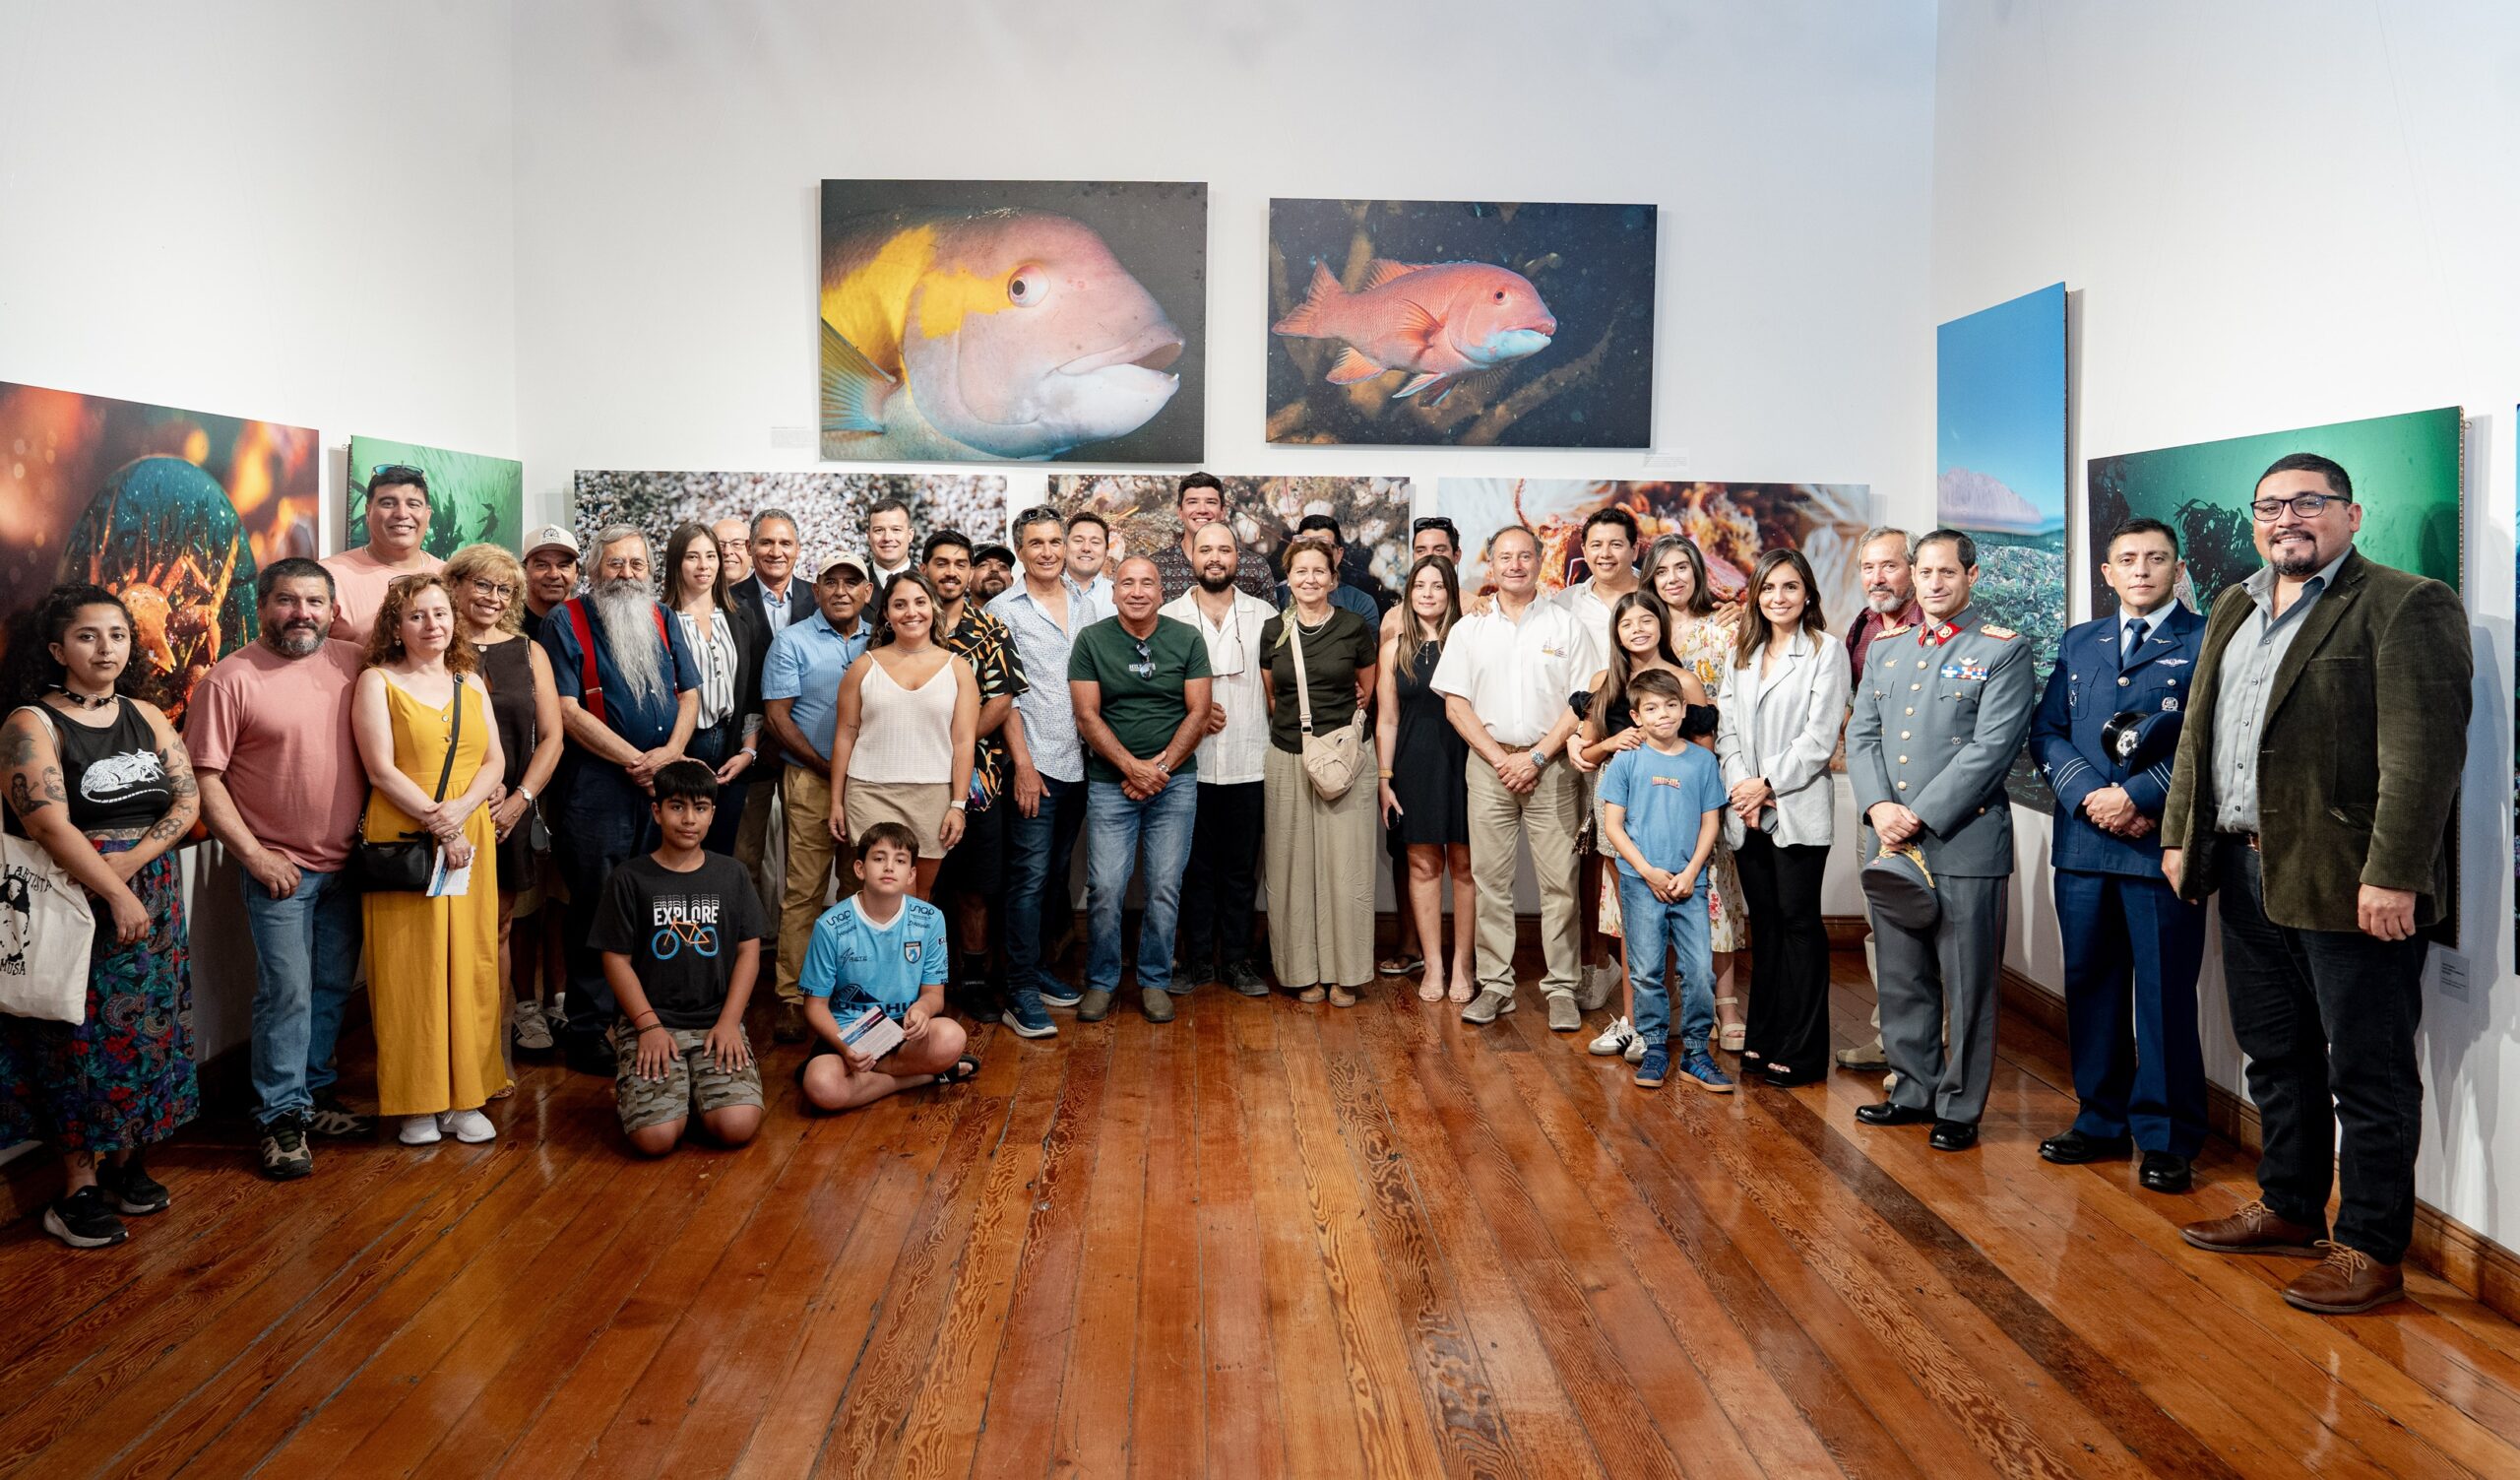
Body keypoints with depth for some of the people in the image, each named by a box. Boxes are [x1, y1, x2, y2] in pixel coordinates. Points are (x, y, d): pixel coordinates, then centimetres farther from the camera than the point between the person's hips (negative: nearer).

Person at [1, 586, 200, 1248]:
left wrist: (131, 860, -14)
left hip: (153, 898, 5)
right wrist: (117, 895, -22)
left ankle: (128, 1159, 23)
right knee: (82, 1039, 0)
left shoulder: (147, 717, 9)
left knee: (144, 1032, 10)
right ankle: (79, 1186, 9)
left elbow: (187, 802, 2)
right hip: (77, 907, -5)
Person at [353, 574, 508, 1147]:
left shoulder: (471, 683, 14)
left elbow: (494, 762, 7)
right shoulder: (378, 681, 1)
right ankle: (417, 1104, 7)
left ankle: (465, 1097, 13)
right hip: (403, 842, -4)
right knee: (408, 968, -1)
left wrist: (460, 810, -11)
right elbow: (381, 769, -9)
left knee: (469, 965, 5)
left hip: (469, 841, 4)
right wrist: (437, 824, -14)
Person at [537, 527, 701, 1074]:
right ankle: (587, 1030, 8)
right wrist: (635, 760, -12)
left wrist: (670, 752, -6)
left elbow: (689, 692, 12)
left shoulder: (662, 620, 14)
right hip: (595, 789, -5)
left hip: (662, 785, 5)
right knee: (597, 911, -1)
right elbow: (567, 710, -10)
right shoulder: (567, 622, -3)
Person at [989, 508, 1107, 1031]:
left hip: (1079, 762, 5)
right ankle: (1021, 993, -2)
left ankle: (1040, 967, 25)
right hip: (1035, 763, -5)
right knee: (1030, 877, -6)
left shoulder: (1088, 606, 11)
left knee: (1057, 873, 13)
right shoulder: (1003, 611, -3)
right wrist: (1023, 763, -13)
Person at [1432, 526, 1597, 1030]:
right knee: (1490, 878, 2)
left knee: (1559, 880, -3)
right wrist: (1499, 759, -6)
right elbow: (1455, 704, 4)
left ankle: (1561, 988, 3)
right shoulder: (1469, 630, 10)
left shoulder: (1565, 625, 6)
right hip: (1488, 764, 2)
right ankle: (1494, 984, 9)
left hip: (1549, 765, -1)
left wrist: (1537, 756, -9)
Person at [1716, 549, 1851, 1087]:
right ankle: (1764, 1038, 17)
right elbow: (1726, 727, 9)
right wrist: (1741, 789, -6)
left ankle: (1801, 1051, 3)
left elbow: (1820, 736, -9)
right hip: (1747, 812, 5)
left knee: (1798, 921, -2)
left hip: (1799, 810, -5)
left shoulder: (1827, 650, -2)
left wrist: (1768, 784, -12)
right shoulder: (1742, 655, 15)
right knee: (1765, 921, 10)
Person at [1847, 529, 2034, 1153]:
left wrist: (1920, 816, -15)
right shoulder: (1885, 650, 15)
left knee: (1968, 985, 1)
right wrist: (1878, 807, -7)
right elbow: (1861, 735, 11)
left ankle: (1960, 1107, 12)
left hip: (1964, 840, -5)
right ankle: (1914, 1091, 26)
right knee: (1902, 980, 13)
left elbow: (1992, 747, -11)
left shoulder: (2004, 651, -2)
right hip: (1889, 841, 5)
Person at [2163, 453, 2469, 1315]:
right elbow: (2198, 731, 19)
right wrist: (2179, 833, 11)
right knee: (2277, 1060, 18)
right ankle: (2290, 1210, 32)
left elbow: (2422, 753, -17)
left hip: (2349, 885, -8)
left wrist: (2392, 876, -22)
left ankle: (2371, 1250, 12)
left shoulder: (2406, 607, -9)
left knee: (2368, 1076, 2)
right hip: (2248, 875, 8)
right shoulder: (2235, 609, 16)